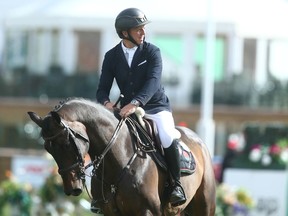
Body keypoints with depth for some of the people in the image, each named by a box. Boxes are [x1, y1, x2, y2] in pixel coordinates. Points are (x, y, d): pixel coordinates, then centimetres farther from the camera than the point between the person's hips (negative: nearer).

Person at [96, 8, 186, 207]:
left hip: (156, 107, -3)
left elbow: (153, 82, -23)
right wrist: (106, 102, -27)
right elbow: (103, 88, -1)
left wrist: (135, 103, -40)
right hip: (127, 109, 3)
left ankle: (176, 184, -13)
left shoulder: (152, 52, -8)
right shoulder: (112, 56, 1)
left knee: (168, 138, -31)